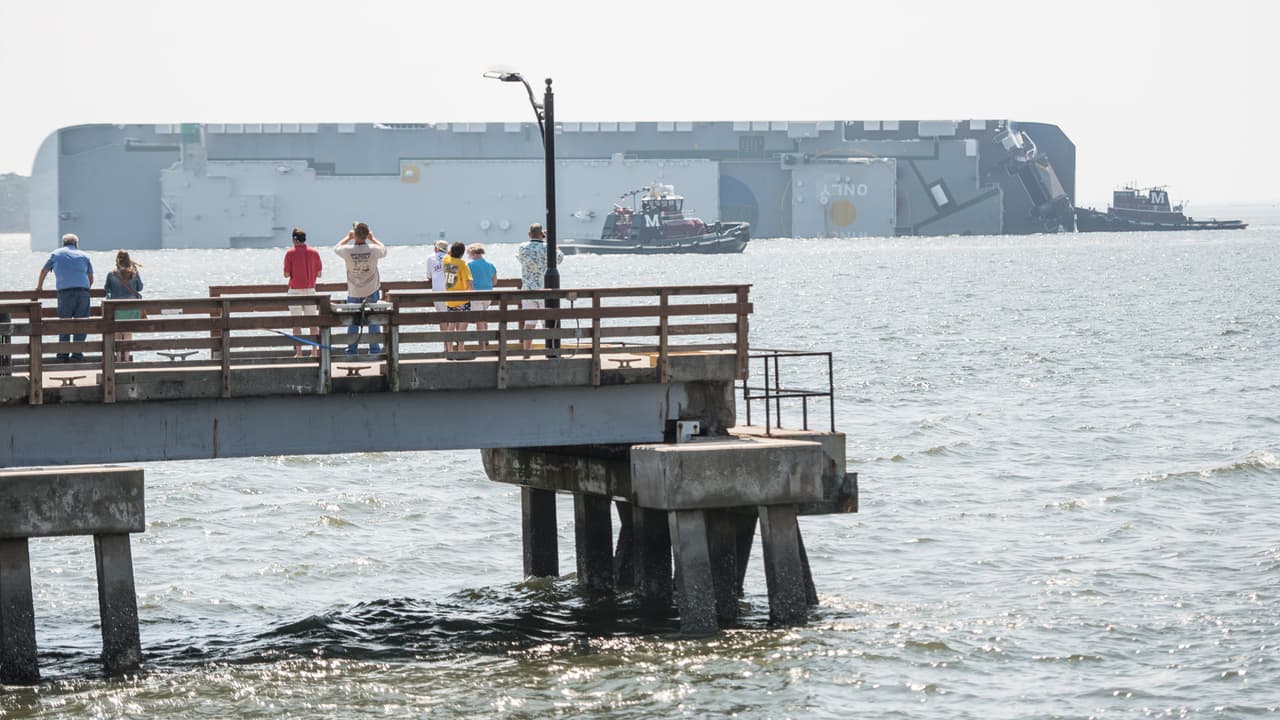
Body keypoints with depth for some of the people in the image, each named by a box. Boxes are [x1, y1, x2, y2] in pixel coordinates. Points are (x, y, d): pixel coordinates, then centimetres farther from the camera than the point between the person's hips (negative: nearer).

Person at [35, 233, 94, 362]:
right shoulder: (83, 255, 17)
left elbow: (44, 271, 26)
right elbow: (91, 278, 21)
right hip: (83, 291, 1)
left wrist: (39, 287, 42)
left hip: (65, 292, -1)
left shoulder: (56, 254, 16)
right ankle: (77, 355, -2)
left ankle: (62, 355, -2)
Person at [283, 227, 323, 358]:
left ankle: (298, 352, -1)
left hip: (295, 290, -2)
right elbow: (319, 273, 3)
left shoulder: (290, 253, -7)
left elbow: (286, 274, -7)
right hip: (310, 289, 2)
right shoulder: (314, 252, 1)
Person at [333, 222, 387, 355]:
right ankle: (374, 348, 10)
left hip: (354, 291, 0)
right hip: (372, 289, 0)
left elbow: (336, 248, 5)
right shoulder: (373, 250, -19)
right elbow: (384, 251, 6)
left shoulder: (348, 250, -19)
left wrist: (348, 237, 14)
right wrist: (372, 239, 13)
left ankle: (351, 349, 12)